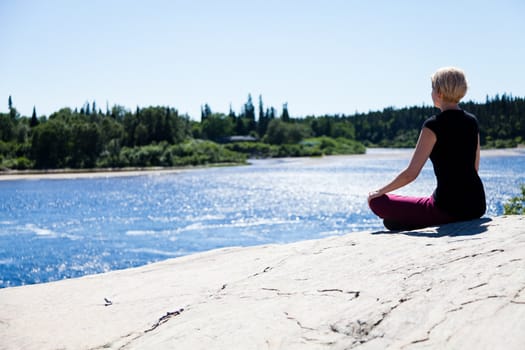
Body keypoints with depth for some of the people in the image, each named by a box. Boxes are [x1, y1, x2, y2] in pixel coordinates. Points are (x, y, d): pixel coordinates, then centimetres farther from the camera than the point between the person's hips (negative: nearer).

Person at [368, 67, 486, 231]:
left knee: (377, 202, 1)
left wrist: (379, 192, -1)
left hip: (448, 208, -8)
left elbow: (411, 173, -14)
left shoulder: (434, 125, -13)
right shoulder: (472, 122, 8)